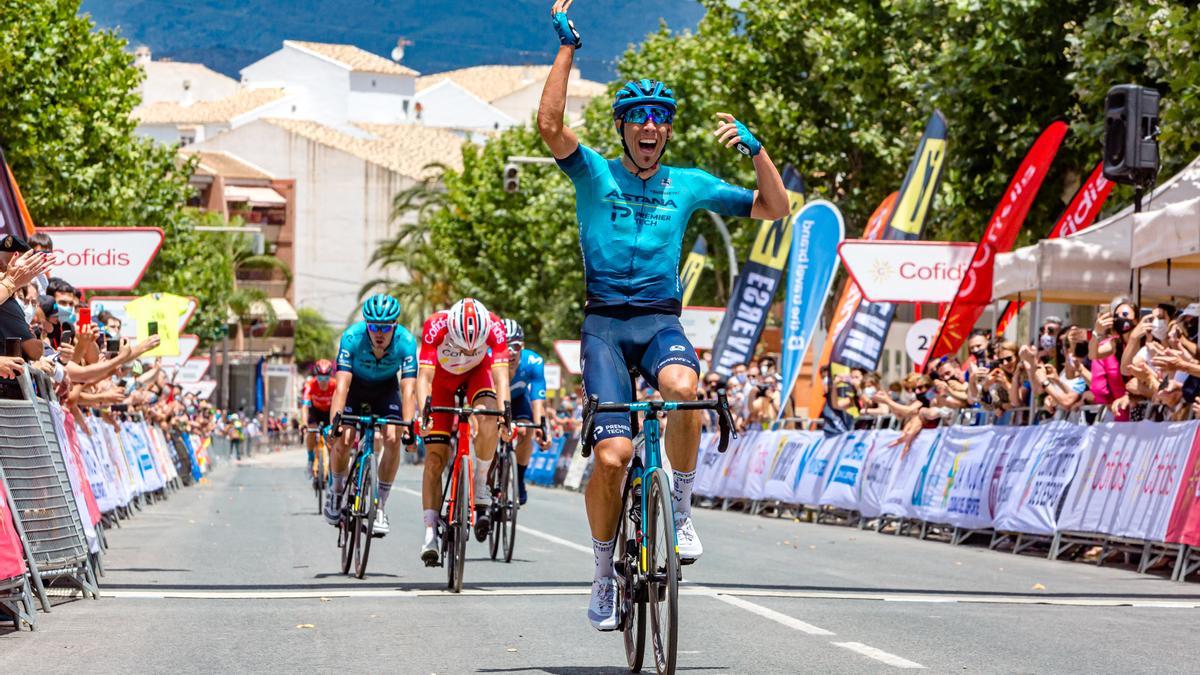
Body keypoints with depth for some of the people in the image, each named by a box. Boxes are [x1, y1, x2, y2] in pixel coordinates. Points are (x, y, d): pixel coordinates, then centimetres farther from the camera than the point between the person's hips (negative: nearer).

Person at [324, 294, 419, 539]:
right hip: (355, 385, -1)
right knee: (342, 441, -18)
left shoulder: (406, 341, -32)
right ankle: (337, 491, 12)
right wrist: (335, 420, -52)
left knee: (393, 439, -20)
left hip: (386, 388, 1)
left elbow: (407, 389, -36)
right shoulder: (352, 337, -34)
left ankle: (380, 507, -8)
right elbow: (341, 385, -39)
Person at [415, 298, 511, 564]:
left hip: (477, 372, 0)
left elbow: (500, 375, -40)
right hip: (443, 376, 0)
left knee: (488, 416, -33)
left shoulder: (493, 327, -35)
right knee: (435, 458, -8)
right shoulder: (435, 326, -38)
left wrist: (505, 409, -56)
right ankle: (430, 533, -6)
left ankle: (480, 489, -16)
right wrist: (424, 411, -56)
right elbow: (424, 376, -41)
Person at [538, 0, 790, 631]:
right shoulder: (595, 174, 5)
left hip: (661, 321, 1)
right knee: (613, 454, -16)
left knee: (683, 387, -35)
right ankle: (604, 574, 4)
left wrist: (756, 149, -4)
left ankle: (681, 509, -15)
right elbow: (549, 124, -14)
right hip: (605, 322, -1)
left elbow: (774, 209, 11)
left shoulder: (688, 185, 11)